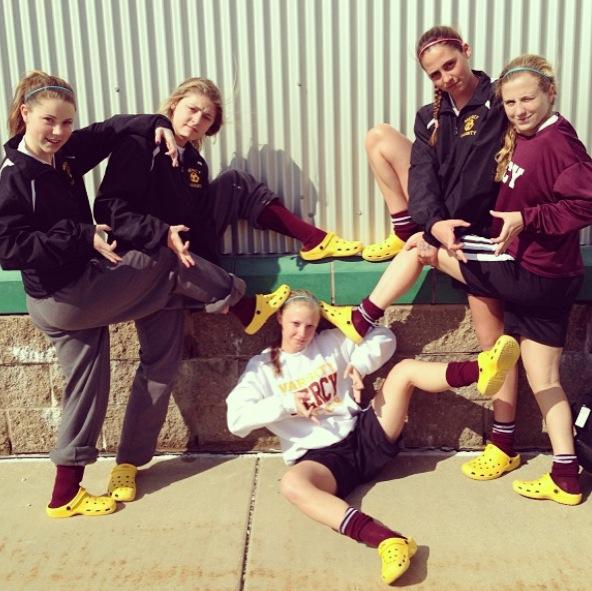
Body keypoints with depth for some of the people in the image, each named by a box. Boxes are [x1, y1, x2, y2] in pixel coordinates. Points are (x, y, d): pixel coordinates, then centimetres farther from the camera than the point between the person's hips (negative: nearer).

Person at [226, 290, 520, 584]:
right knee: (291, 484, -39)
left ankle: (480, 370, -39)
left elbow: (384, 337, 8)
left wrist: (359, 365, -10)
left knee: (405, 369, -14)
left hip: (365, 436, 3)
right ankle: (386, 540, -53)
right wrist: (286, 403, -15)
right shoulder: (262, 367, 5)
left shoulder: (331, 342, 12)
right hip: (321, 458, -3)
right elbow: (236, 419, -6)